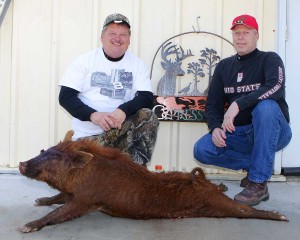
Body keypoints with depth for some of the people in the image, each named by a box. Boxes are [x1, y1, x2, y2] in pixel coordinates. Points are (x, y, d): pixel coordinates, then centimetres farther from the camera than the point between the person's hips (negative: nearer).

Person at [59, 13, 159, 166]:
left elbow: (147, 98, -6)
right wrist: (93, 115, -22)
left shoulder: (137, 64, 4)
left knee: (148, 117, -24)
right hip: (88, 136, -1)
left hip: (122, 130, 1)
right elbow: (65, 96, -5)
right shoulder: (84, 61, 1)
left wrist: (124, 110, -27)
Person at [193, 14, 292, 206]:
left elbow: (276, 87, -27)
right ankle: (255, 165, 0)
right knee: (202, 149, -18)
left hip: (273, 132, -4)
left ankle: (258, 182, -27)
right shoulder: (224, 66, 9)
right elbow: (213, 104, 5)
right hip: (238, 134, 4)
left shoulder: (269, 59, -5)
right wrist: (215, 128, -15)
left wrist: (238, 104, -36)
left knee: (266, 106, -36)